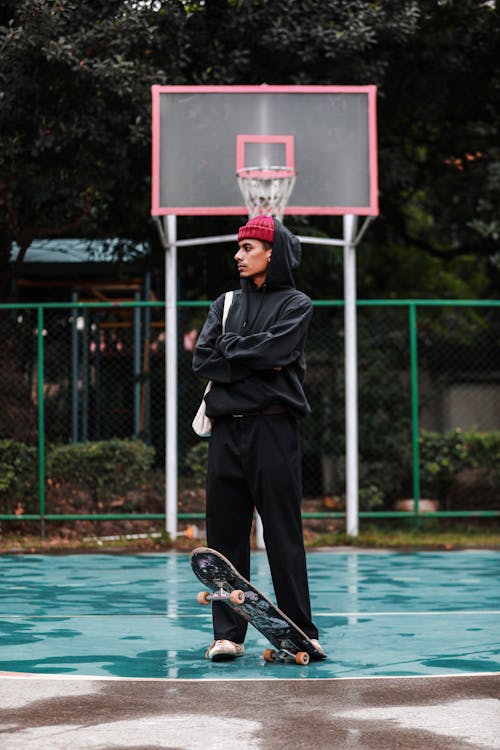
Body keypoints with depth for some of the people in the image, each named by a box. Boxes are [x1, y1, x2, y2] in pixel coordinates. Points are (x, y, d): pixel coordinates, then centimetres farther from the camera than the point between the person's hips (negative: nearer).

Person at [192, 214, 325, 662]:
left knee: (283, 535, -4)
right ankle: (228, 634, 6)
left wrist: (229, 346, 1)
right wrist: (255, 363, -6)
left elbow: (272, 349, -12)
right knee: (226, 533, 2)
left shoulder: (295, 304, 6)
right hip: (226, 430, 4)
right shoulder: (226, 303, 19)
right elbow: (202, 361, 5)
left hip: (273, 428, -4)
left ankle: (300, 633, 2)